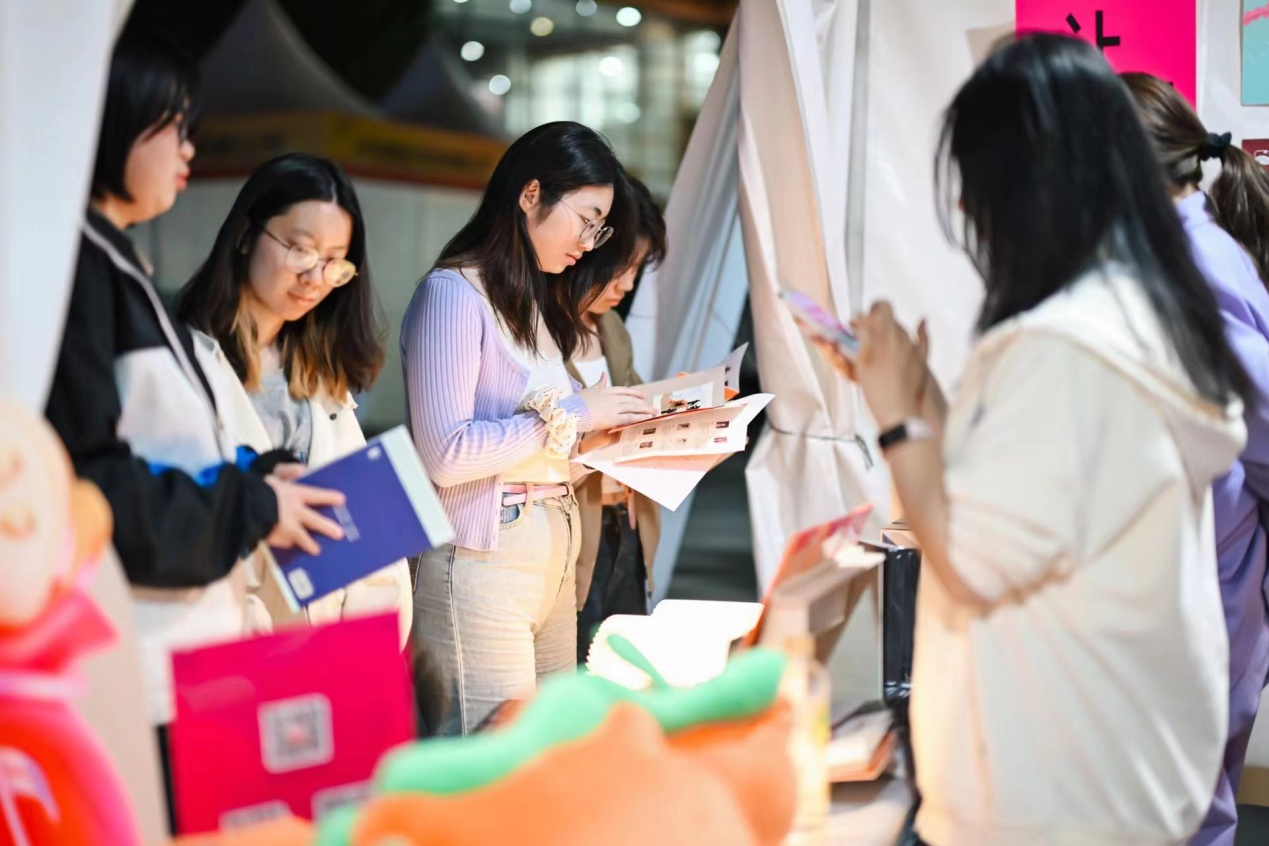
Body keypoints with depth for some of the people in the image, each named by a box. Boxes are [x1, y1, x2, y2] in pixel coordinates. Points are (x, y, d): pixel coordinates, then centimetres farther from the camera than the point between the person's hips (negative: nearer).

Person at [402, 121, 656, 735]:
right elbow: (445, 454, -18)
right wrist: (571, 415, -12)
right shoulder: (453, 293, -8)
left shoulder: (537, 303, 20)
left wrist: (612, 430, 4)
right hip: (482, 562, -9)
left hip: (554, 557, 9)